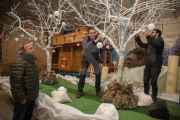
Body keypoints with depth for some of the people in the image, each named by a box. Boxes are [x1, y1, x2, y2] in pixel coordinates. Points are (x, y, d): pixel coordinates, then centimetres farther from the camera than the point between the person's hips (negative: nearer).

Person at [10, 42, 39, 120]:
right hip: (24, 98, -9)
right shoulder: (18, 62, -21)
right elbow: (16, 82, -26)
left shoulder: (31, 60, 10)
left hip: (31, 96, 9)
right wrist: (21, 97, -23)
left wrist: (36, 91, 21)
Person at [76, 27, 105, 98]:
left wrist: (101, 62, -17)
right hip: (86, 58, -1)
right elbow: (85, 48, -53)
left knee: (98, 73, -10)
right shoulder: (85, 39, -31)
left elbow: (102, 51, -12)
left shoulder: (99, 39, -24)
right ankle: (80, 91, 6)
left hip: (95, 58, 1)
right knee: (83, 73, -10)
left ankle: (98, 91, 5)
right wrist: (95, 41, -65)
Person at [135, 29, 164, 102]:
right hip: (148, 65, 7)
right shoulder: (151, 42, 19)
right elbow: (142, 45, 23)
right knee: (146, 81, 6)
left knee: (153, 82, -5)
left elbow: (155, 44, -24)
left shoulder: (160, 40, -3)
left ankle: (154, 97, 9)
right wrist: (137, 37, 13)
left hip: (155, 66, -7)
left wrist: (147, 36, -27)